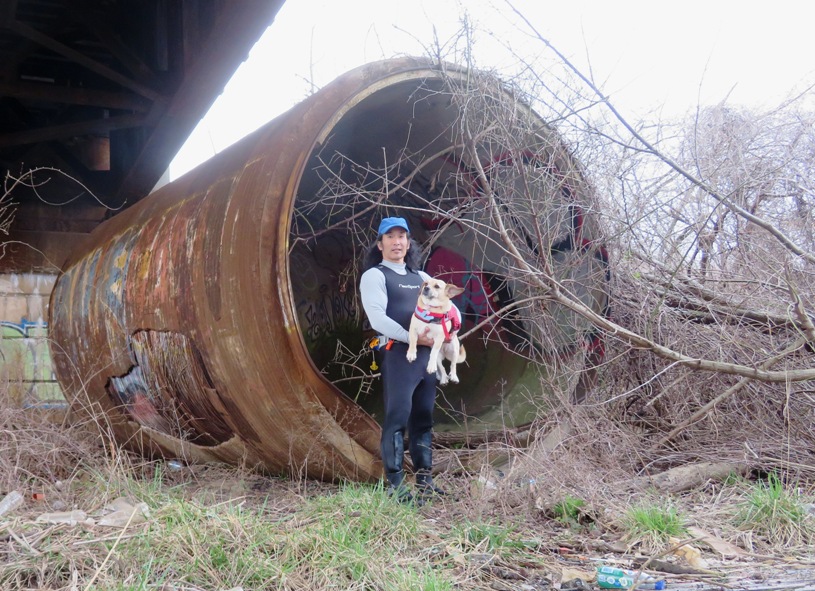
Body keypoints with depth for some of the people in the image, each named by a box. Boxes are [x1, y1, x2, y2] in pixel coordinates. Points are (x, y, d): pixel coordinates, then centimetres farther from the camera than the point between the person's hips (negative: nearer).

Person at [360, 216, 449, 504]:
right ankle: (395, 485, -5)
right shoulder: (374, 275, 1)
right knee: (397, 419, -9)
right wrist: (414, 338, -17)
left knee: (423, 418, 10)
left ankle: (424, 479, 16)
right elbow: (377, 319, -12)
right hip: (398, 354, -7)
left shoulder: (421, 277, 21)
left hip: (427, 354, 7)